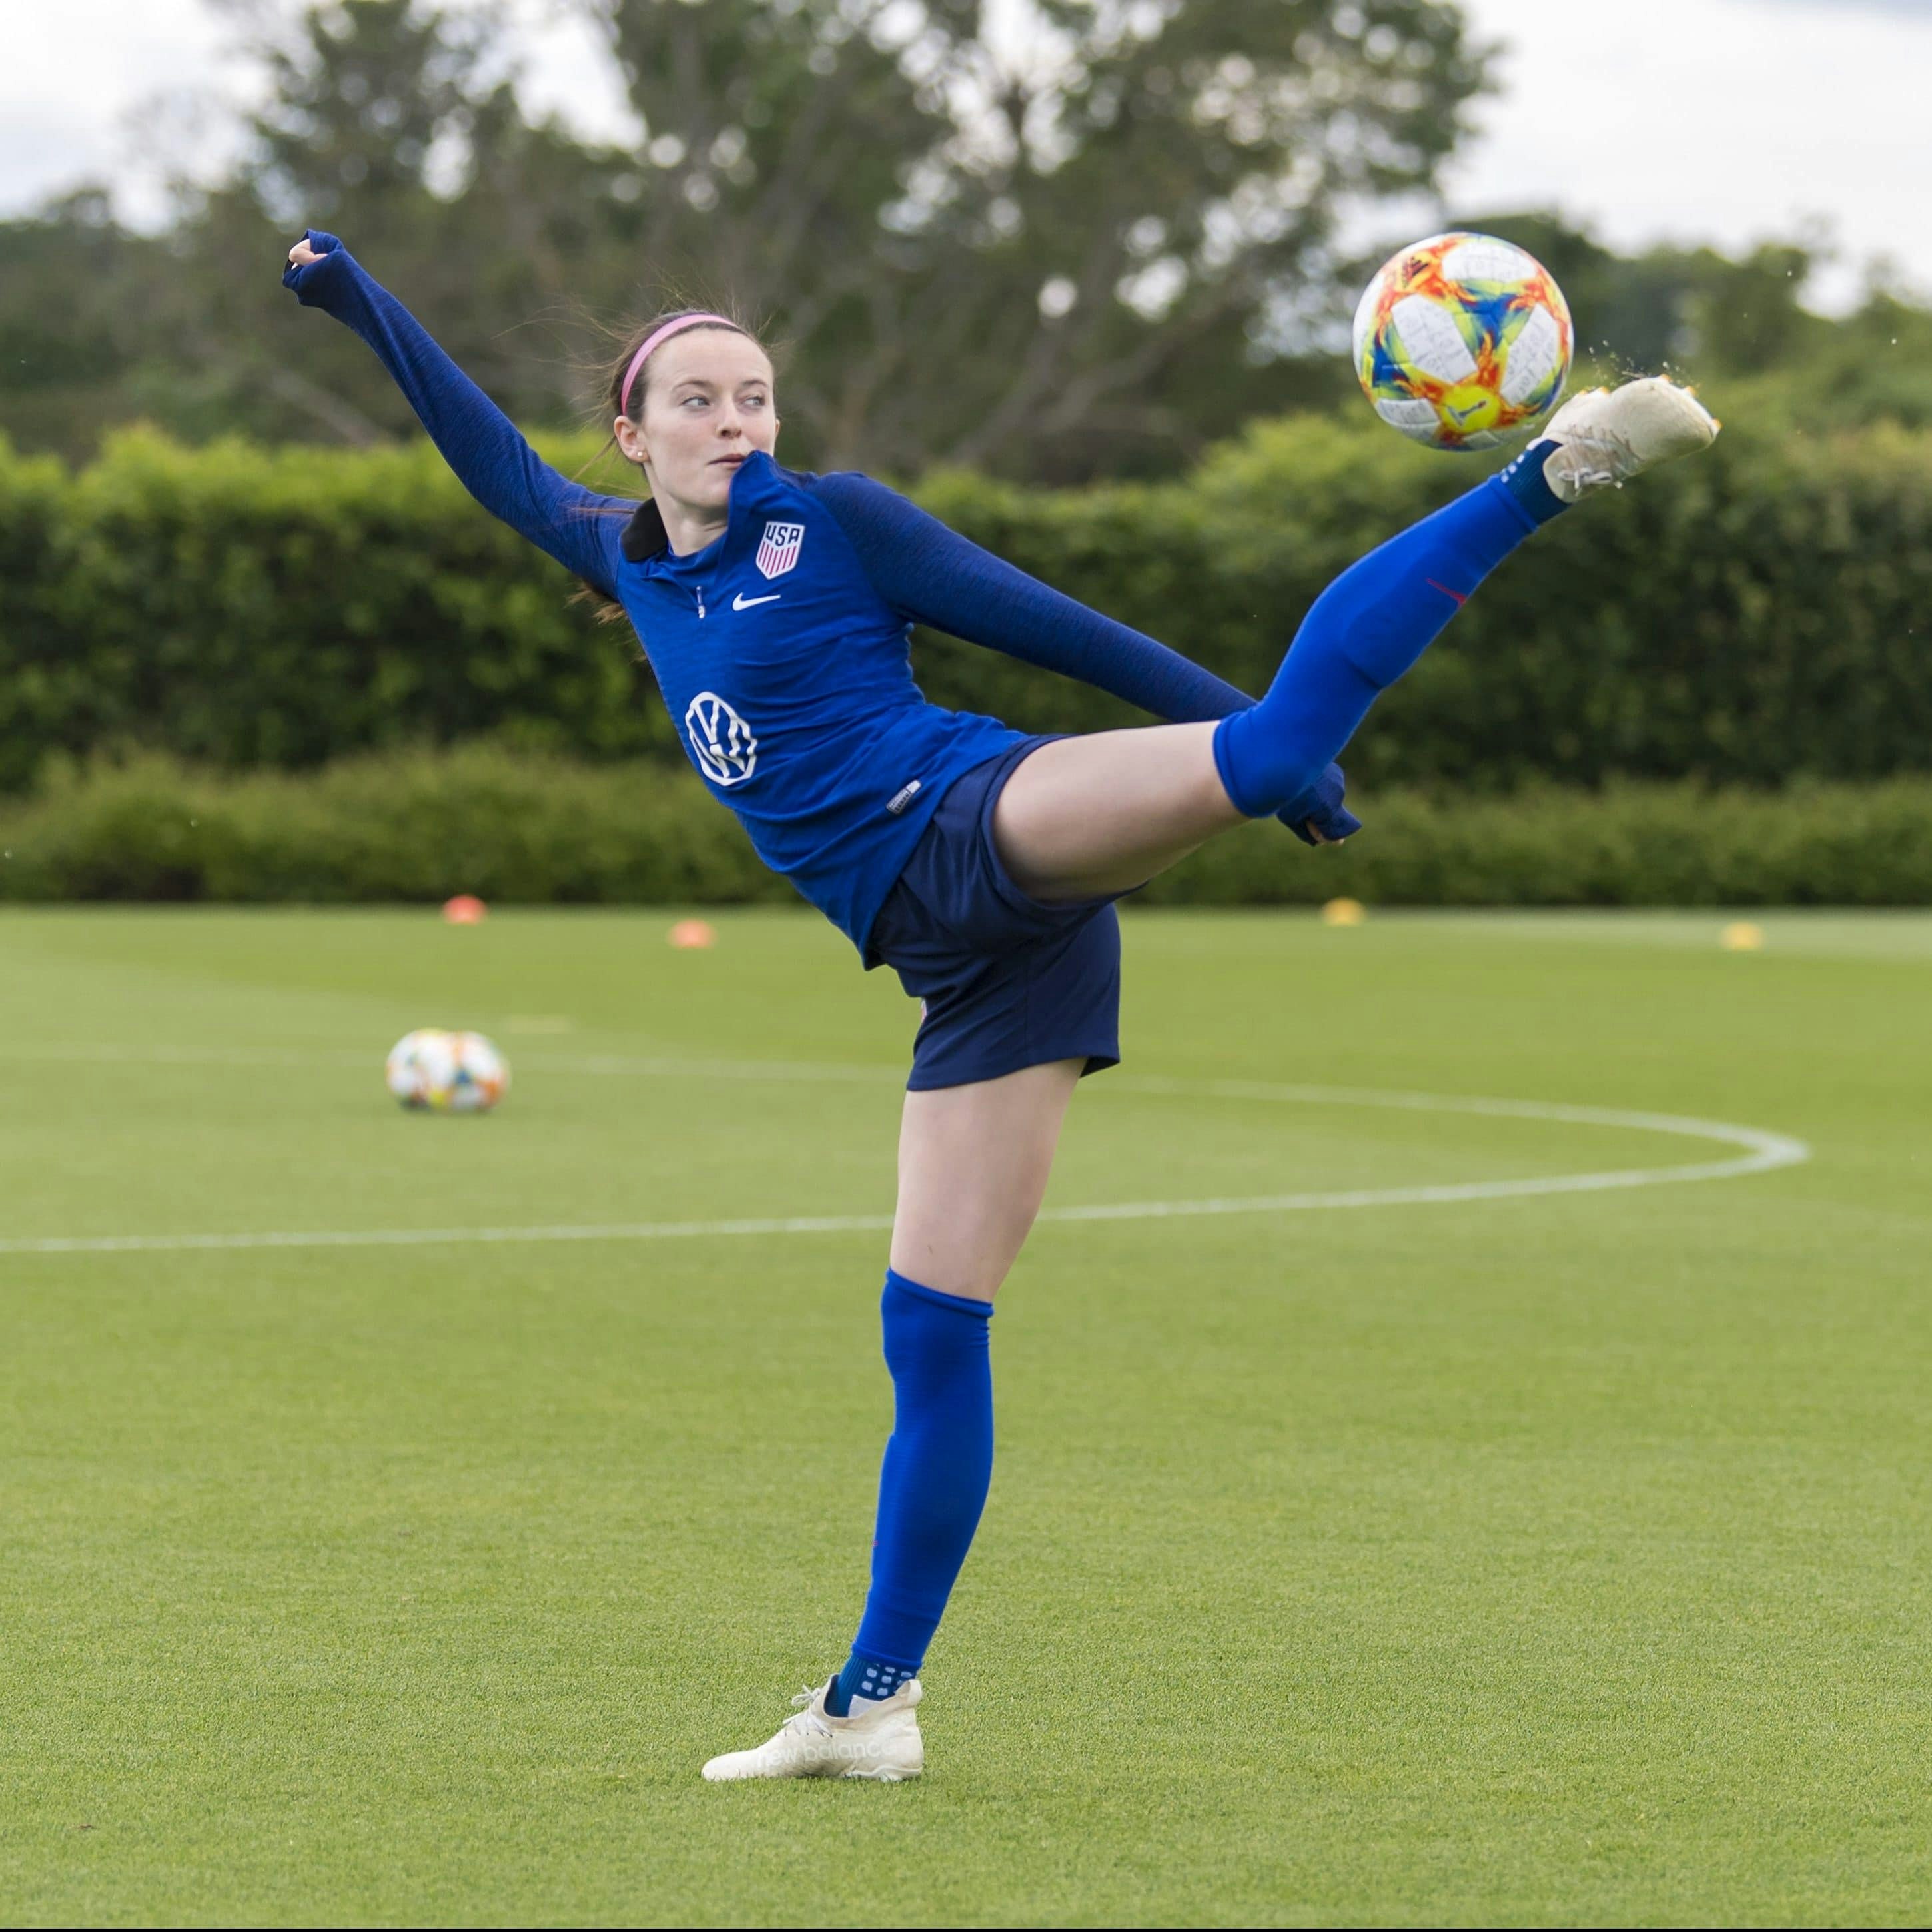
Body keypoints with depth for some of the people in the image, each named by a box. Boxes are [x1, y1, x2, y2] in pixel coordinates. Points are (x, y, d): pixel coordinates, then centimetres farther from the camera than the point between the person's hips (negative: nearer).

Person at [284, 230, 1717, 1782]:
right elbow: (503, 469, 37)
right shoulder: (635, 564, 22)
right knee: (931, 1323, 2)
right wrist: (364, 306, 38)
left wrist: (1262, 732, 2)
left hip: (996, 831, -4)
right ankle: (873, 1707, 6)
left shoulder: (836, 522, 6)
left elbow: (1062, 631, 5)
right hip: (964, 960, 5)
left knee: (1274, 747, -33)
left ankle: (1561, 465, -26)